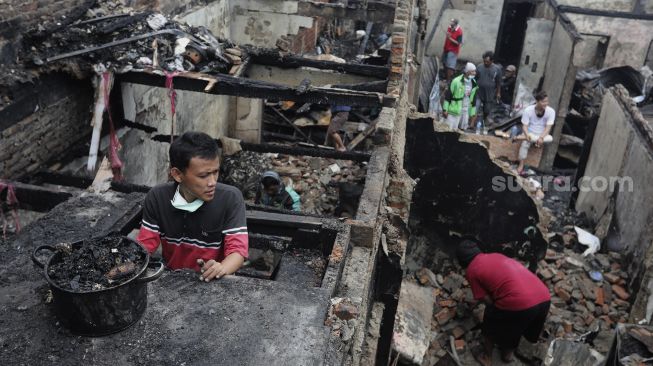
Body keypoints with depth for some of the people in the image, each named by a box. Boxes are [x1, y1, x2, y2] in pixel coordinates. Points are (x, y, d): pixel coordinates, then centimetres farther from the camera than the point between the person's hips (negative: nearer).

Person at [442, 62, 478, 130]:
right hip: (454, 111, -5)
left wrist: (473, 114, 14)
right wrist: (445, 109, -11)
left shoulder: (474, 84, 6)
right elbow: (447, 96, -9)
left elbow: (474, 99, 14)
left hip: (466, 112, 6)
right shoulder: (456, 81, -12)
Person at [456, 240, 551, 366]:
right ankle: (508, 353, 52)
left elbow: (488, 301, 5)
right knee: (513, 326, 34)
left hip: (517, 303, -6)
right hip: (544, 297, 6)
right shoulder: (495, 255, 26)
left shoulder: (471, 271, 7)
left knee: (491, 327, 25)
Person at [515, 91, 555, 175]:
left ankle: (522, 137, -29)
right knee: (525, 143, -34)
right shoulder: (528, 110, -15)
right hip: (529, 133, -2)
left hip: (542, 135, 2)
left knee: (550, 138, -32)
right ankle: (521, 165, -26)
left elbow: (548, 127, -19)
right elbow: (524, 126, -15)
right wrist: (527, 135, -37)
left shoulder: (551, 111, -14)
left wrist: (541, 137, -38)